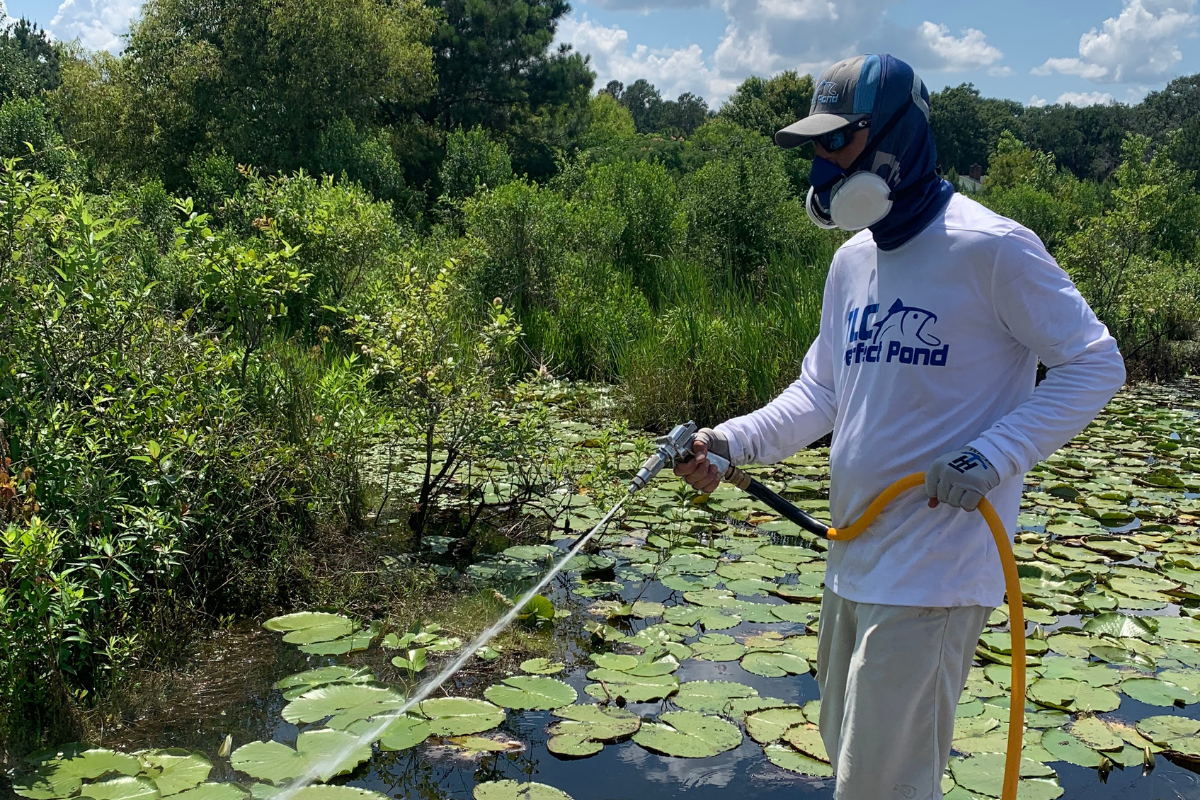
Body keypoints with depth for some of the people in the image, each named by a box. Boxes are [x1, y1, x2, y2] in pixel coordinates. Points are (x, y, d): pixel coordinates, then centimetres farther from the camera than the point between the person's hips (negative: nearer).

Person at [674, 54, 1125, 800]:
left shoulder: (990, 248, -13)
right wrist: (733, 441, -2)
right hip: (856, 559, 8)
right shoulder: (853, 260, 10)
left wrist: (994, 455, -22)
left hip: (934, 568, -8)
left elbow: (1095, 364, -9)